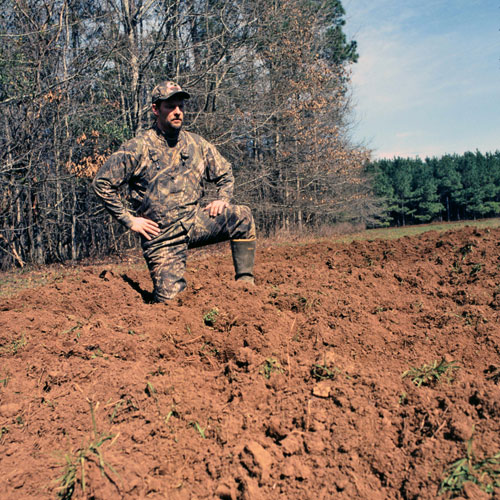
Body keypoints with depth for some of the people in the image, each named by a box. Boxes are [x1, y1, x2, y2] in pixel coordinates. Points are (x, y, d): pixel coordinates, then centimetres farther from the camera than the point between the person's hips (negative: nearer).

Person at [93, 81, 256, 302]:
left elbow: (225, 174, 19)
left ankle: (246, 283, -12)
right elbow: (102, 183, -5)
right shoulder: (138, 148, -7)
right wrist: (129, 219, -8)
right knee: (172, 300, -10)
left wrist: (223, 200, -1)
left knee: (242, 216, -20)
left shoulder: (197, 144, 6)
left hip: (195, 222, 4)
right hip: (161, 235, -3)